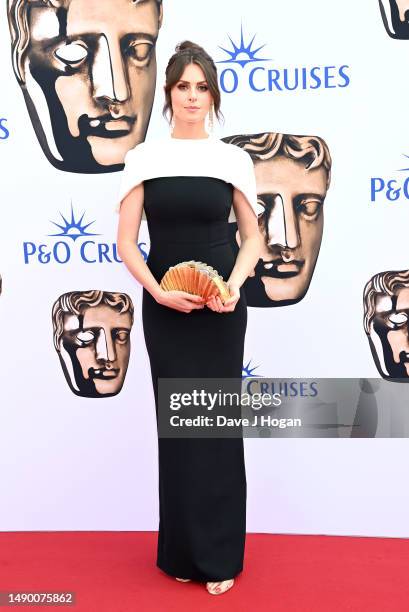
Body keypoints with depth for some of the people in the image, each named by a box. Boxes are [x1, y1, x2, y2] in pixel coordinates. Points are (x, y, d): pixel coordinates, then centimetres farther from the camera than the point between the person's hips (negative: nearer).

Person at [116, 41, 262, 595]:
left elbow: (252, 237, 6)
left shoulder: (233, 159, 4)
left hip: (220, 308, 0)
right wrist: (158, 292, -15)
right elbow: (127, 242, 0)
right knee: (177, 425, 6)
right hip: (165, 309, 0)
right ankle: (183, 551, 24)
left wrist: (235, 285, -12)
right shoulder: (144, 158, 3)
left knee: (218, 424, 3)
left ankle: (219, 554, 20)